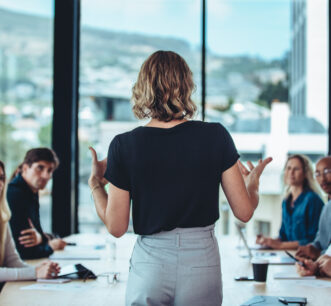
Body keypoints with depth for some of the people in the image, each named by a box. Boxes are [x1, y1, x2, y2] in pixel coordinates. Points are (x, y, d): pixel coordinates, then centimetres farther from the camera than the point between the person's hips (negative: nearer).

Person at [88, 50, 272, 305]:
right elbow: (244, 212, -2)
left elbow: (116, 227, -3)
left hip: (150, 265, 0)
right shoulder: (216, 136, -5)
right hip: (202, 263, 1)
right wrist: (253, 181, 19)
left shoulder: (125, 145, -7)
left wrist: (95, 183, 13)